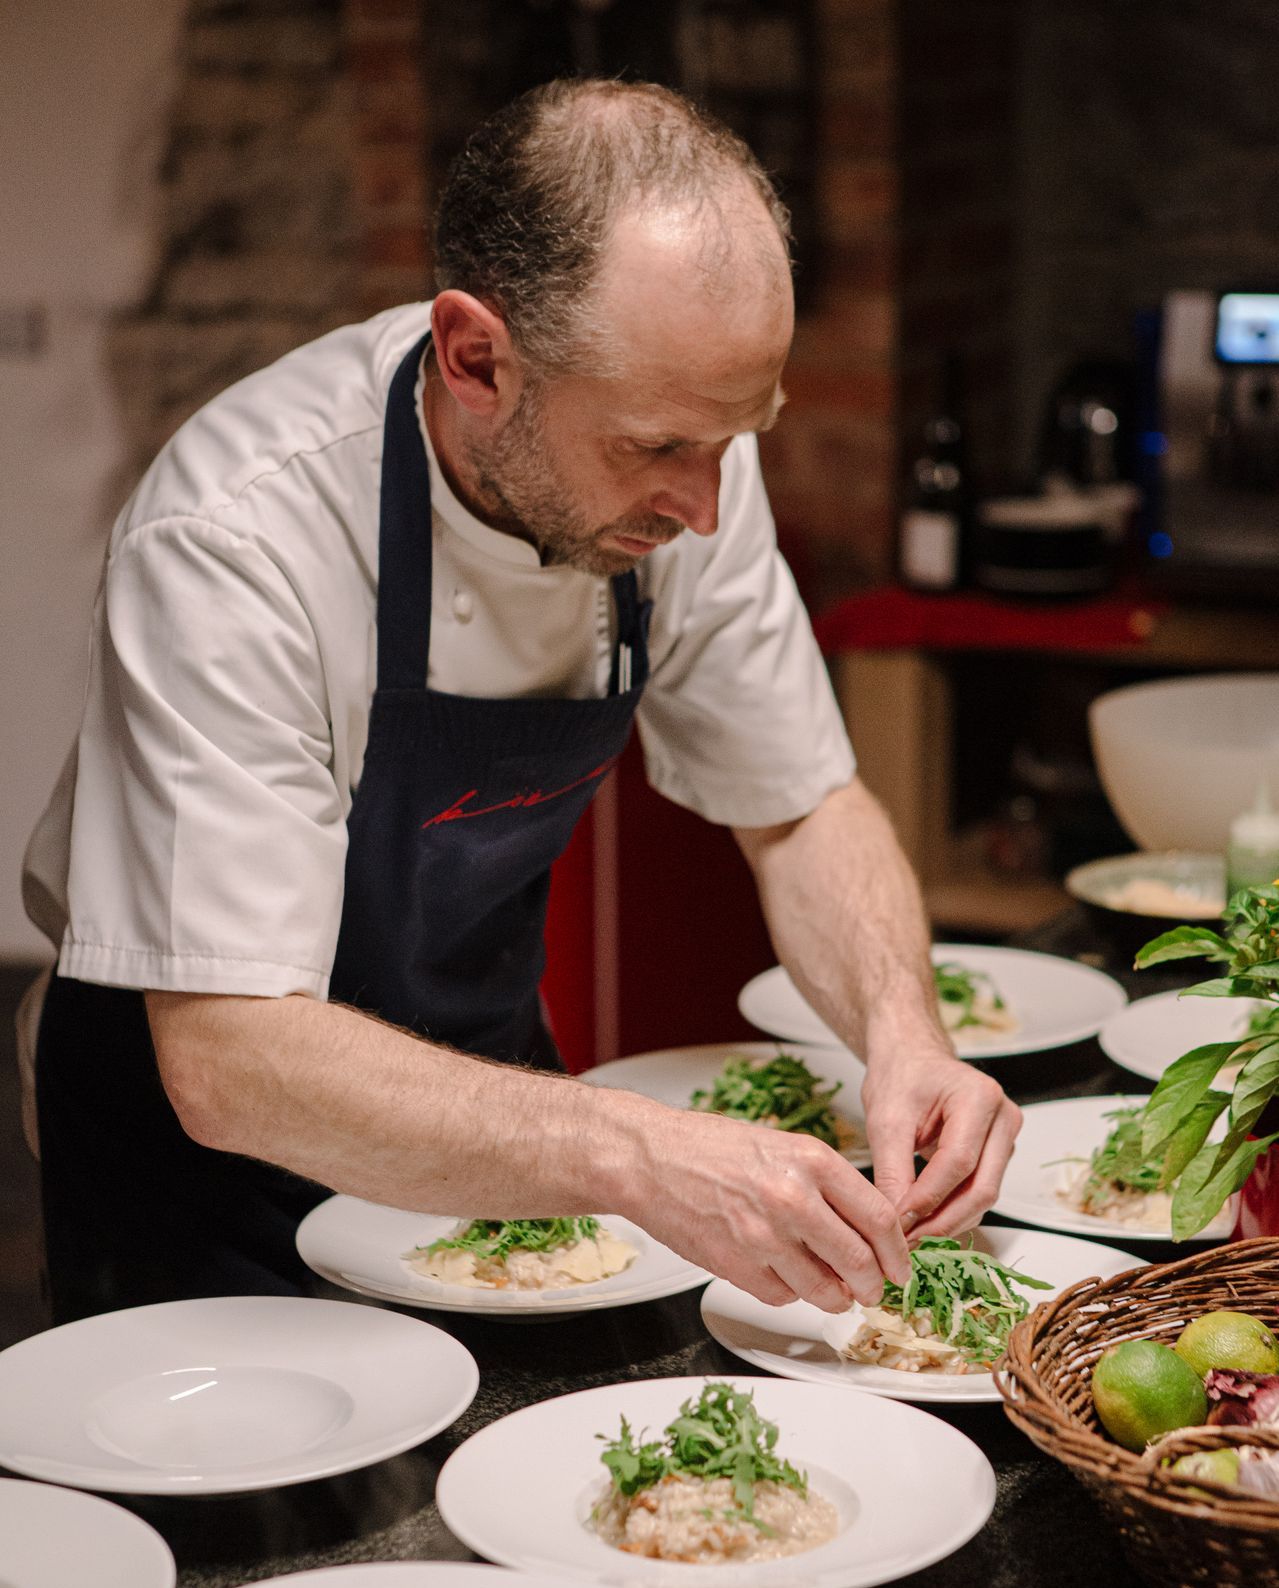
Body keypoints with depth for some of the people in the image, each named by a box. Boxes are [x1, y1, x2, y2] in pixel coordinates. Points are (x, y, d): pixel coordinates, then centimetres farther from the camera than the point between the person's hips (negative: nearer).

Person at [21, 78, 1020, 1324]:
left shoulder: (686, 468, -13)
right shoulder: (233, 541, -31)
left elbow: (800, 808, -1)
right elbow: (227, 1059, -35)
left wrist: (901, 1031, -21)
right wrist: (633, 1156, -46)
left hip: (480, 1075, 5)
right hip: (202, 1130, -4)